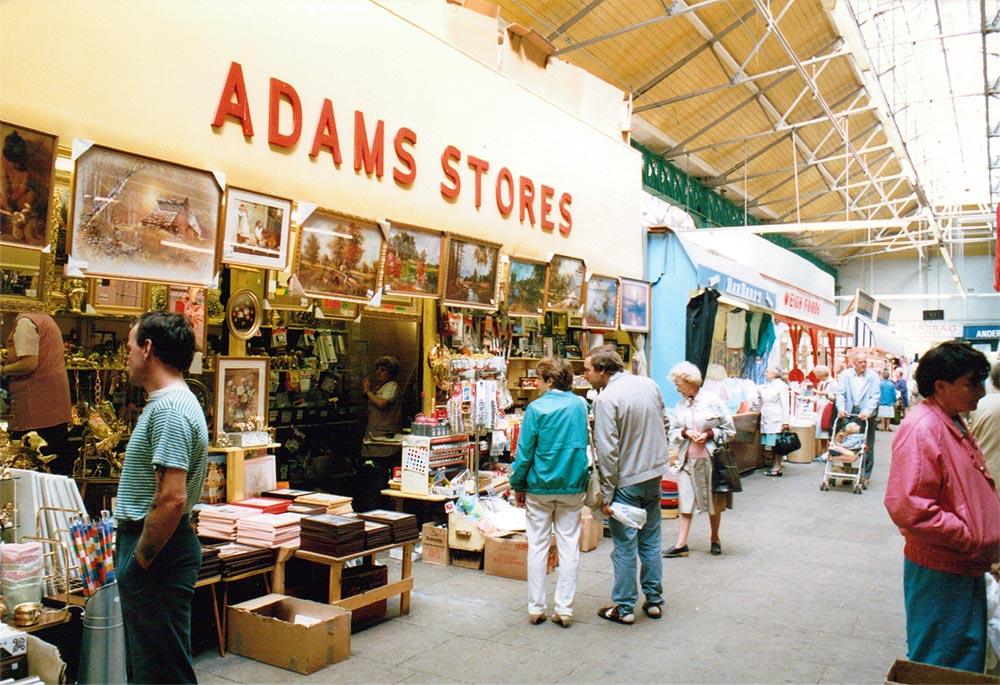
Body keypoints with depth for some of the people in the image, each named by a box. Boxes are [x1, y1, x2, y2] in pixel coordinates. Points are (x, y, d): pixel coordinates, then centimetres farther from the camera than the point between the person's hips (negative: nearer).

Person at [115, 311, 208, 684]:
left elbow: (172, 499, -27)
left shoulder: (169, 409, -21)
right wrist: (131, 551, 19)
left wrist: (140, 560, -17)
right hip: (153, 544, 11)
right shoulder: (166, 402, 13)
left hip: (158, 549, -11)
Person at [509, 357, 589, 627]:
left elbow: (525, 452, -9)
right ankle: (564, 609, 12)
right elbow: (585, 445, 11)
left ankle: (536, 608, 15)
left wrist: (518, 485, 3)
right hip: (573, 486, 3)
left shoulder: (536, 408, -11)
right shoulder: (581, 405, 0)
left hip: (540, 487, -2)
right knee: (569, 546, 8)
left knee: (537, 546, 9)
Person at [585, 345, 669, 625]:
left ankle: (624, 608, 16)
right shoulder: (649, 384, 2)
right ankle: (654, 601, 28)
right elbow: (664, 427, 13)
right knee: (651, 542, 18)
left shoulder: (606, 399, -19)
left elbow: (607, 451, -20)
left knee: (625, 547, 5)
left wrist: (606, 494, -14)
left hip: (626, 481, -7)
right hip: (655, 475, 7)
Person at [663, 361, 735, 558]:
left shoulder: (712, 400, -8)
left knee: (713, 501, 11)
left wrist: (709, 434, -16)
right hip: (687, 459, 3)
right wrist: (685, 432, -10)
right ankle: (681, 543, 4)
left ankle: (715, 539, 29)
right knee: (685, 499, 1)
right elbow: (673, 430, 9)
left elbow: (729, 429, -4)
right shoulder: (681, 404, 3)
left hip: (709, 458, -3)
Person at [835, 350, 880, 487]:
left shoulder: (873, 376, 1)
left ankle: (865, 476, 10)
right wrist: (841, 408, -17)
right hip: (849, 414, 1)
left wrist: (867, 411, -19)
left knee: (867, 447, 2)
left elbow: (875, 397, -6)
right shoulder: (845, 374, 4)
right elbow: (840, 393, -1)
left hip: (866, 415, -1)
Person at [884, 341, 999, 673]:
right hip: (939, 571, -10)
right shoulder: (921, 428, -21)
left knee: (969, 658, 21)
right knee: (938, 667, 3)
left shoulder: (954, 424, 11)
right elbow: (907, 506, -29)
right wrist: (970, 539, -20)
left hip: (967, 567, 10)